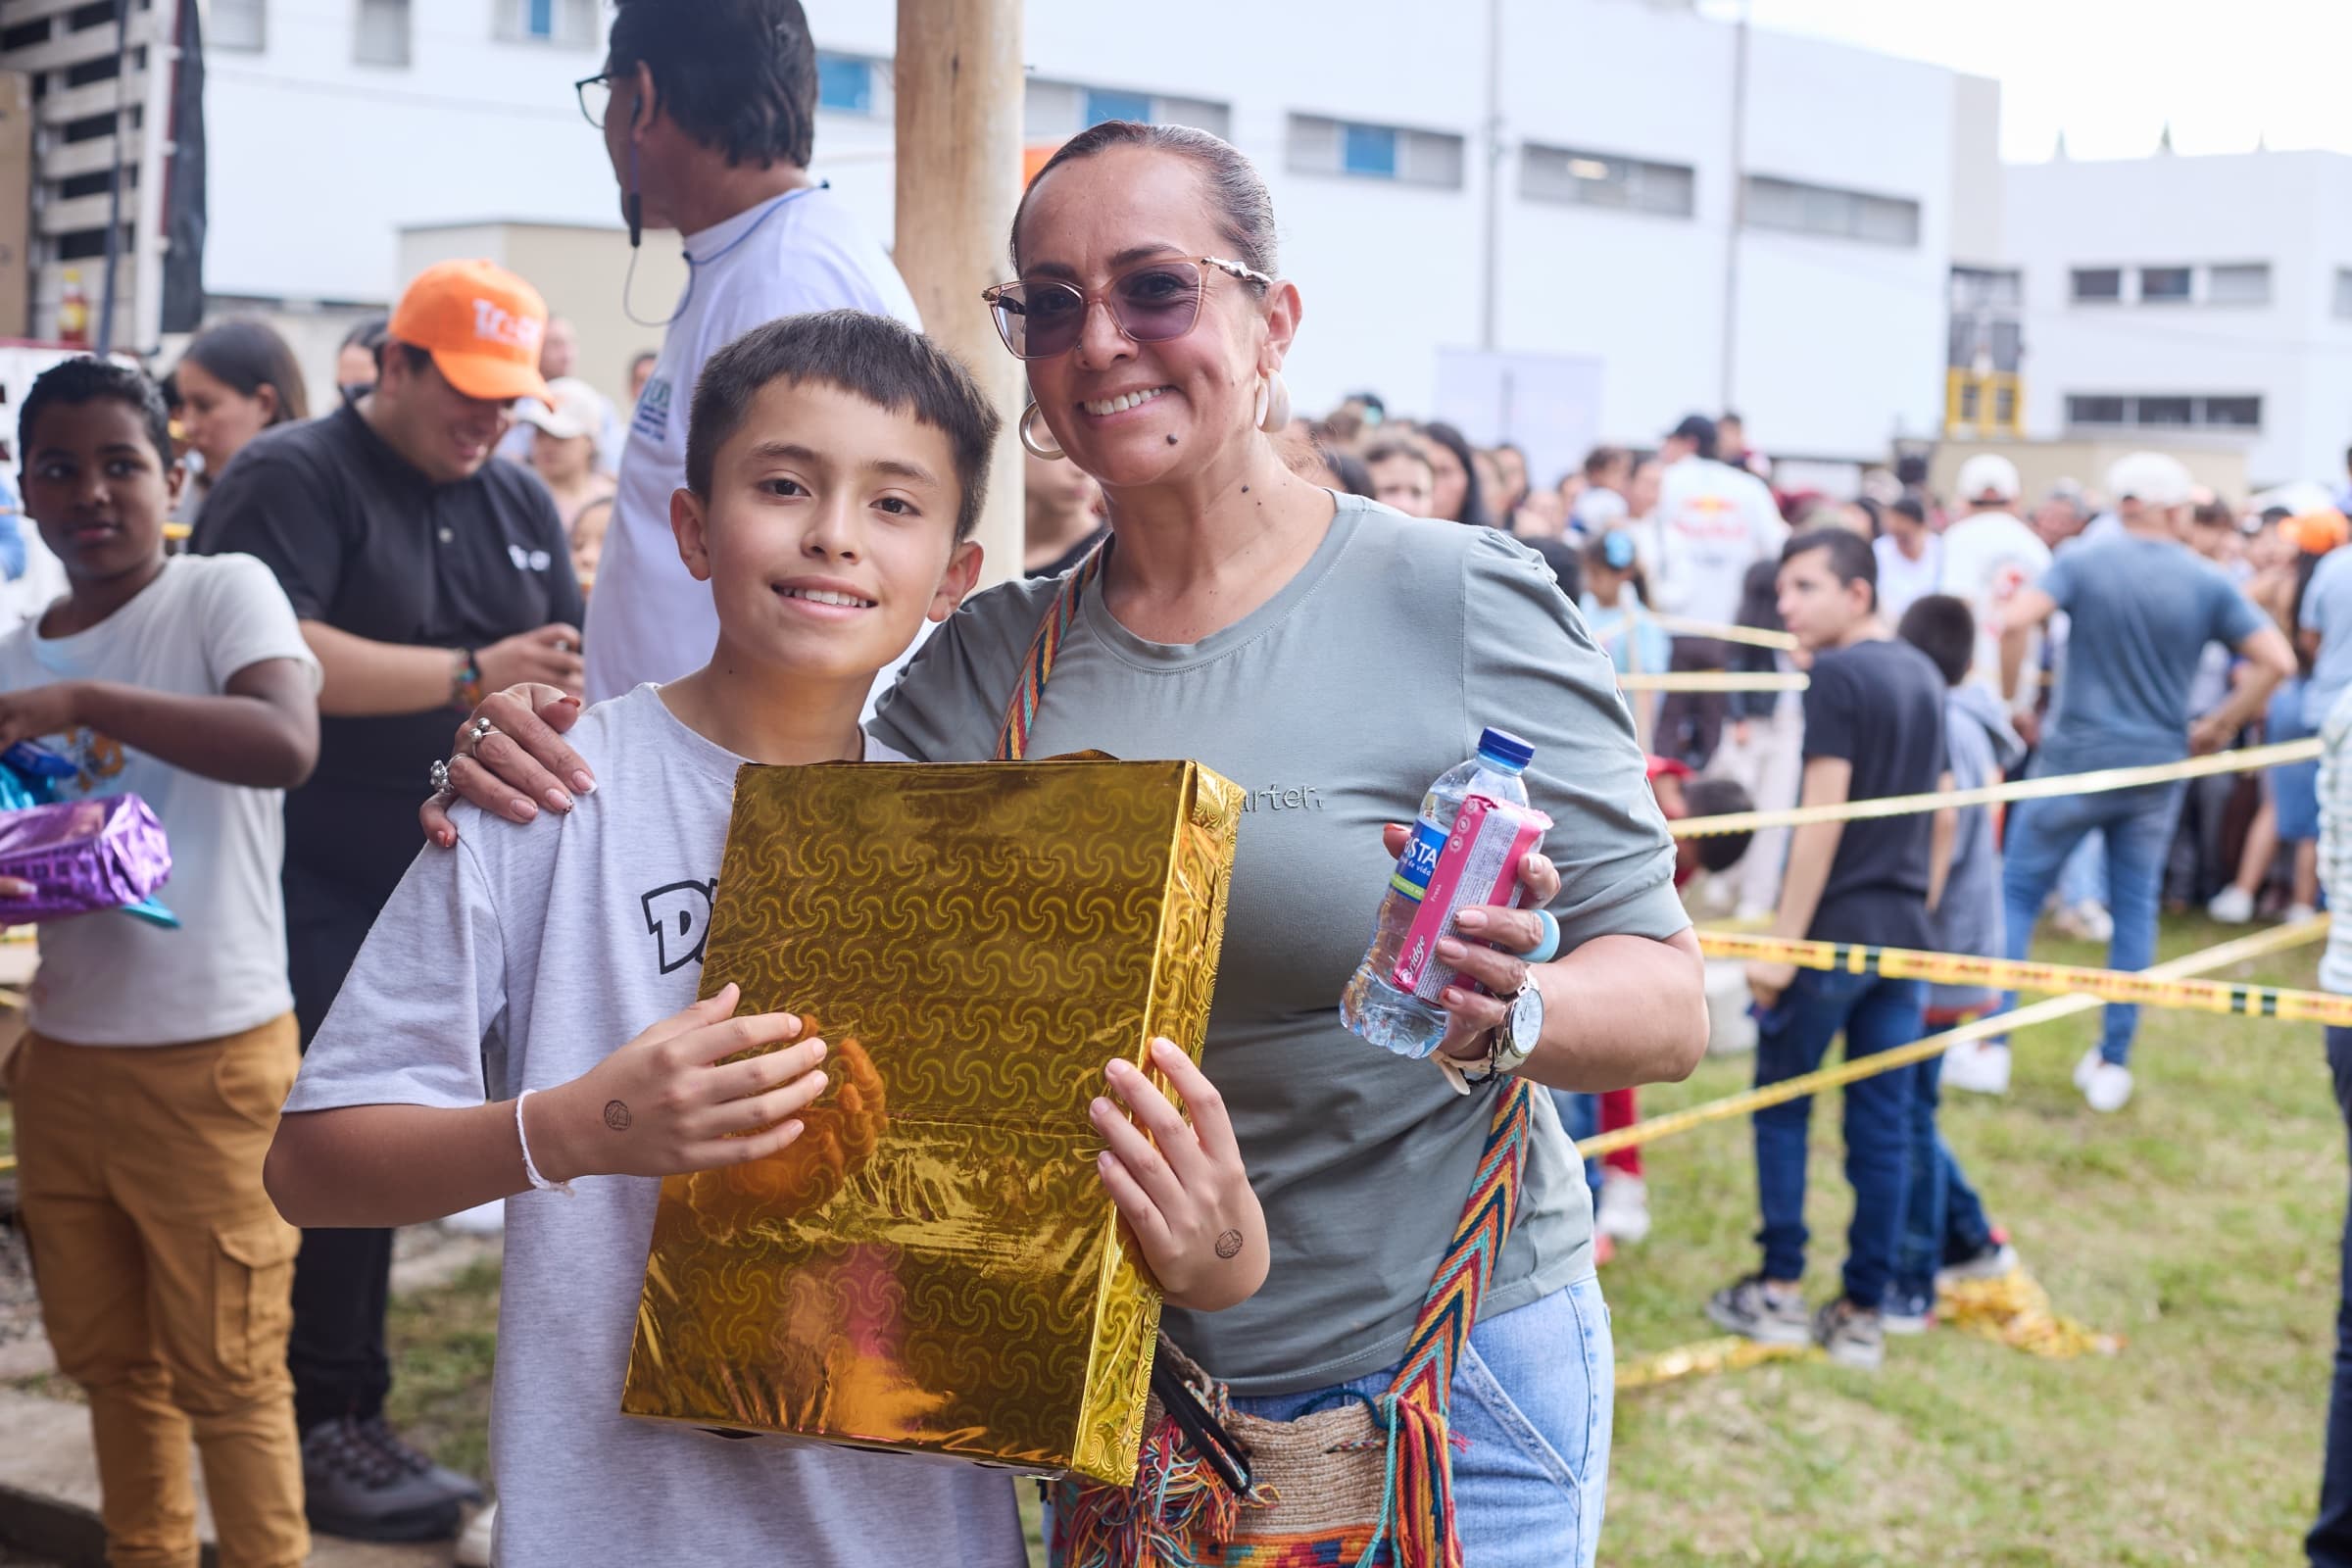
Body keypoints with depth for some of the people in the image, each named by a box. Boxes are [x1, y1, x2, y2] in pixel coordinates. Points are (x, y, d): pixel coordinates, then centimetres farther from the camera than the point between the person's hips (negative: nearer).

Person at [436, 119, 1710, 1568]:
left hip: (1443, 1394, -3)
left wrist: (1509, 1011, -32)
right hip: (1119, 1386, 4)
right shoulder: (996, 659, 4)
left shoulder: (1462, 601, -11)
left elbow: (1668, 998, -12)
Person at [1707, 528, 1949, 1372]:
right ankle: (1864, 1313, 11)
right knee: (1882, 1125, 7)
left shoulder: (1839, 676, -12)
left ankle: (1779, 1289, 10)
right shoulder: (1924, 677, 12)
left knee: (1781, 1104, 8)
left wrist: (1781, 944, -15)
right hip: (1905, 926, 7)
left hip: (1833, 924, -7)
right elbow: (1942, 815, 16)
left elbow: (1823, 816, -17)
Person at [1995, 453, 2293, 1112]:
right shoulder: (2208, 583, 0)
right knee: (2135, 909, 11)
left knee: (2018, 890, 9)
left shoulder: (2083, 560, -5)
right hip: (2156, 768, 2)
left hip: (2075, 756, -2)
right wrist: (2221, 727, 5)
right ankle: (2112, 1064, 14)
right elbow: (2277, 661, -5)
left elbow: (2016, 621, -19)